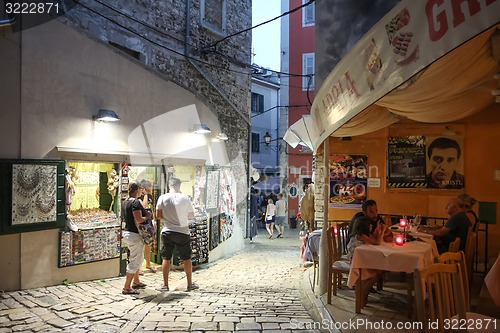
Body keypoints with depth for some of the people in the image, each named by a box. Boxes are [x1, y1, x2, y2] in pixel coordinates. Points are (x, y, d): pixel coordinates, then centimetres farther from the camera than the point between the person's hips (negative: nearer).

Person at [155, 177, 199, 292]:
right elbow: (192, 215, 0)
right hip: (182, 232, -1)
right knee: (186, 258, 11)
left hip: (167, 232, 1)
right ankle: (190, 284, 19)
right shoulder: (184, 198, -9)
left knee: (166, 258, 11)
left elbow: (158, 216, 0)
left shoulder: (162, 198, -5)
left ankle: (165, 285, 17)